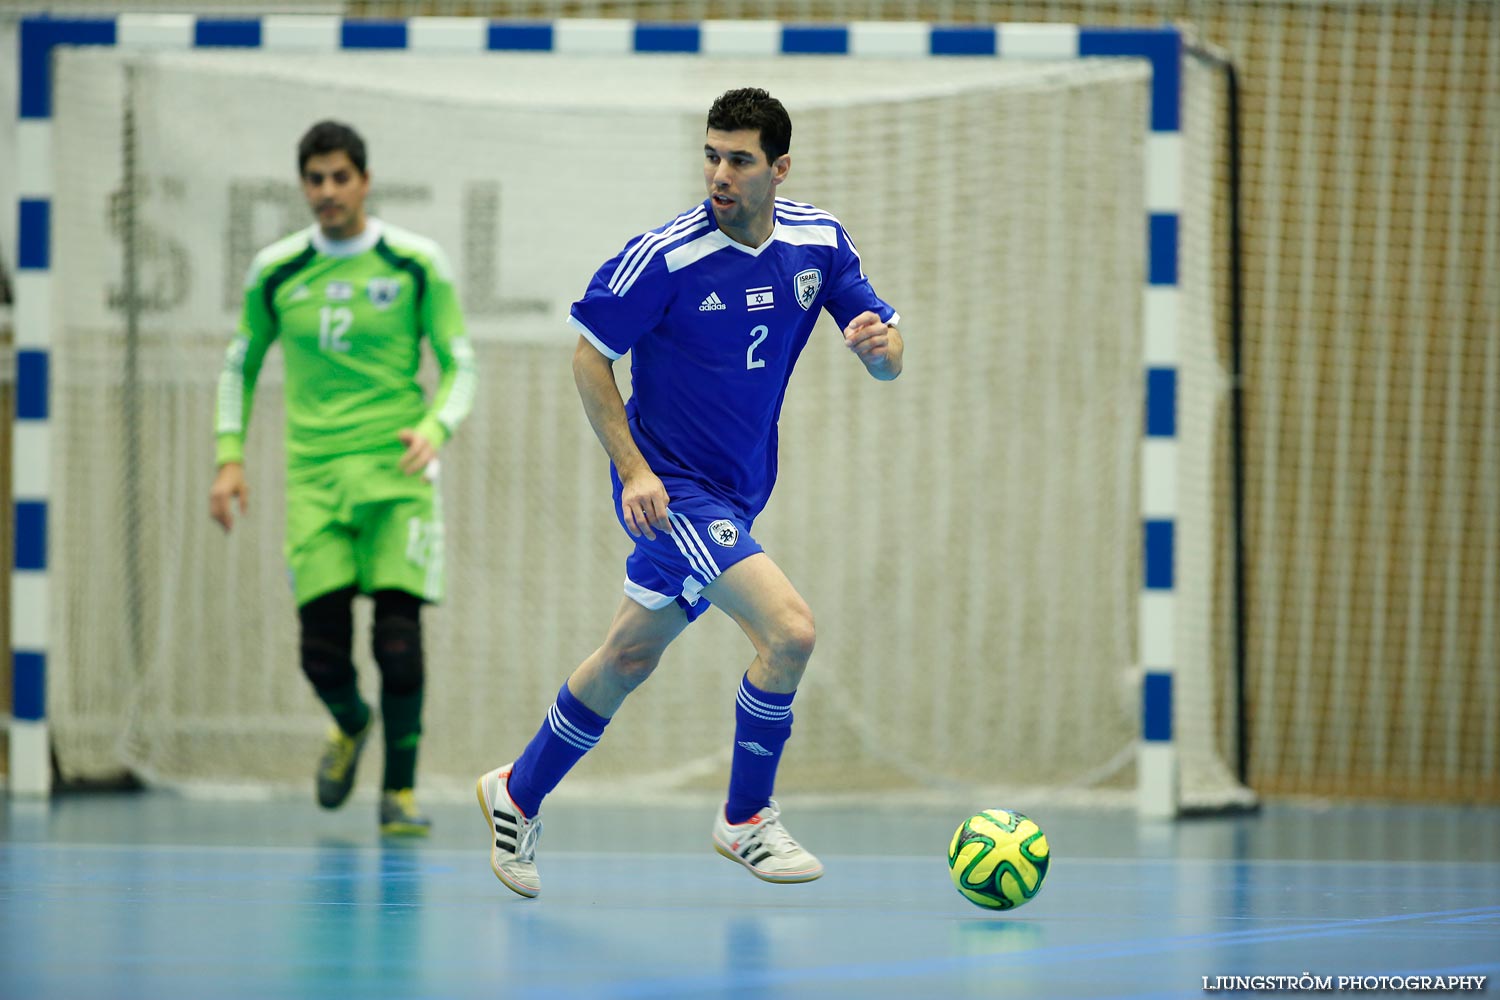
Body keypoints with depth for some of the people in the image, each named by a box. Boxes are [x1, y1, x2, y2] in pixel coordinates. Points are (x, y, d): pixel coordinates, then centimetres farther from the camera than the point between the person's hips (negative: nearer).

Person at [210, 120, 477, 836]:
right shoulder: (276, 272, 5)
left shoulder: (416, 265, -1)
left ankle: (400, 791, 2)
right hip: (314, 474, 2)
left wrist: (435, 429, -16)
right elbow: (240, 366, 17)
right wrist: (229, 458, 7)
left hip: (396, 470, -2)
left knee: (398, 635, -11)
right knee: (322, 646, -5)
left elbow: (460, 367, 3)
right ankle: (350, 724, 30)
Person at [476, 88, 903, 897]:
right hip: (671, 486, -7)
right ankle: (745, 821, -1)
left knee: (629, 658, 16)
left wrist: (878, 343, -24)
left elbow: (887, 359, 1)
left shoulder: (817, 240, -2)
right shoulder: (667, 255, -19)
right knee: (788, 629, -20)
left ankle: (518, 793, 36)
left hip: (735, 490, 7)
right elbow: (588, 353, -10)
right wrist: (633, 469, -17)